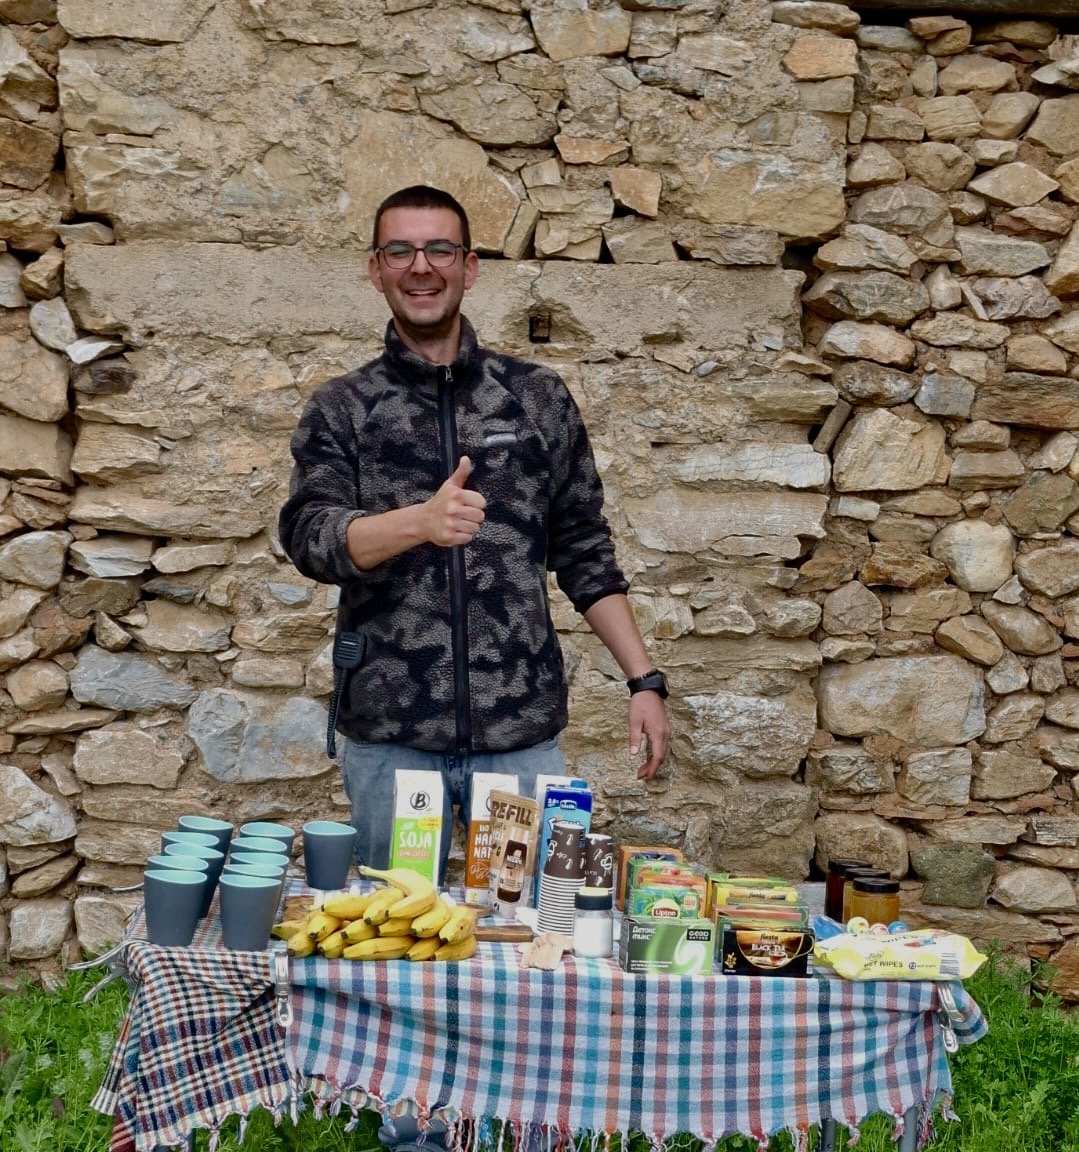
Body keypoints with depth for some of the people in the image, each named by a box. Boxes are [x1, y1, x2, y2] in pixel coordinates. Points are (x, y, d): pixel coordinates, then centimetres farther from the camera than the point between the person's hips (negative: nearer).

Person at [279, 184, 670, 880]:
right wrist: (419, 521, -30)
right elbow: (310, 537, -12)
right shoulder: (341, 410, 3)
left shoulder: (538, 397, 6)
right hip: (388, 735, 0)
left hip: (523, 731, 1)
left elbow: (585, 552, 9)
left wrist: (644, 679, 2)